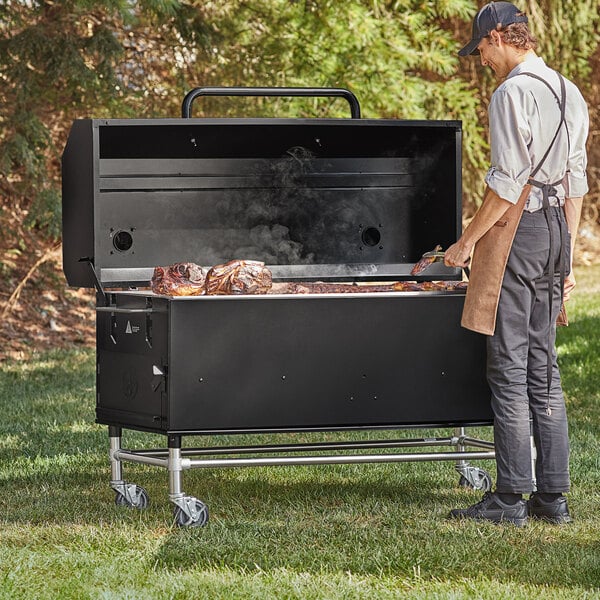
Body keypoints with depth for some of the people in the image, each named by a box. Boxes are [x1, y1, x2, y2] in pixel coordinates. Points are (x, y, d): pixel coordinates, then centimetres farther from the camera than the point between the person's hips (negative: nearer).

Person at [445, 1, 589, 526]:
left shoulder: (513, 93, -14)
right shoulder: (569, 93, 13)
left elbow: (507, 184, -17)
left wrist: (466, 242, -8)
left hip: (516, 228, -8)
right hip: (557, 228, 8)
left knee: (509, 368, -5)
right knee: (543, 367, 11)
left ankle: (510, 498, -3)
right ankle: (553, 496, 12)